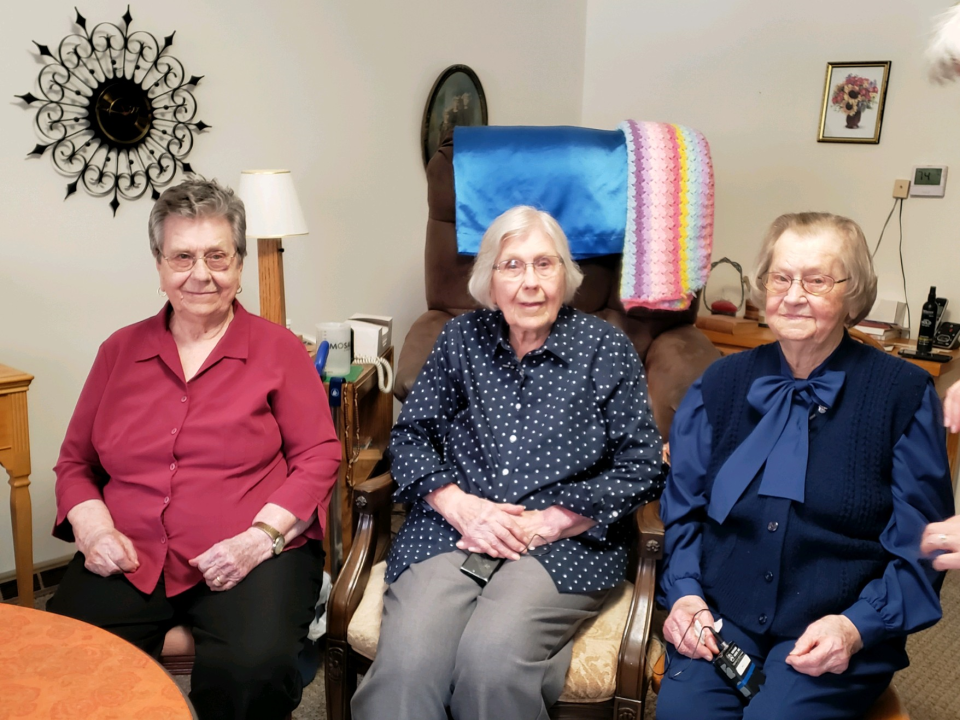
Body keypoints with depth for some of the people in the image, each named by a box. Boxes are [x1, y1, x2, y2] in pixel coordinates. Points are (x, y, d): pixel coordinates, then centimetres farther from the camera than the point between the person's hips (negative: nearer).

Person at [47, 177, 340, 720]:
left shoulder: (278, 349, 5)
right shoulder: (120, 350, 15)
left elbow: (319, 458, 1)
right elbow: (75, 461, 20)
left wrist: (262, 536, -13)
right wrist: (92, 528, 0)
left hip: (252, 555, -3)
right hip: (128, 560, 3)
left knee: (252, 670, -31)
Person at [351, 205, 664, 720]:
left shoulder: (606, 349, 4)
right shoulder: (460, 339, 12)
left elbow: (641, 469, 0)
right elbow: (409, 437, 11)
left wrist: (543, 523, -10)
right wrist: (461, 506, -8)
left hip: (563, 543, -1)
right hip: (450, 531, 2)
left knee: (491, 658, -30)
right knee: (406, 663, -27)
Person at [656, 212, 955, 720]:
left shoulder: (904, 394, 0)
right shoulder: (721, 383, 8)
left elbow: (919, 545, 0)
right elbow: (681, 507, 11)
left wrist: (857, 626, -13)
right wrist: (685, 593, -5)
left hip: (839, 633, -1)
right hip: (720, 615, 2)